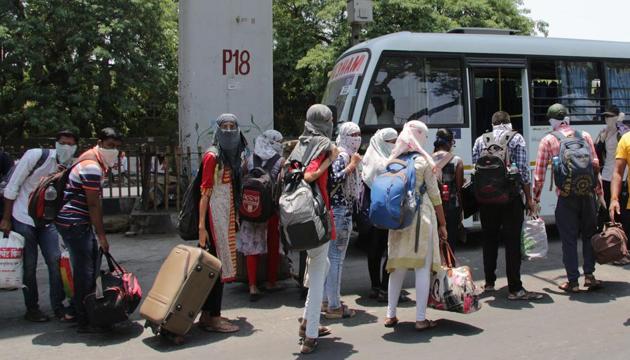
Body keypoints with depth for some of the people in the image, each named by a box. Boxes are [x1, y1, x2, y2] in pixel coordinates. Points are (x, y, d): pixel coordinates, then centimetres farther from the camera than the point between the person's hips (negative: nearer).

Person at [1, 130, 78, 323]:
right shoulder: (35, 156, -15)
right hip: (23, 219, -4)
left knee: (56, 260, -3)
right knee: (29, 265, 1)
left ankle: (58, 306, 7)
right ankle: (31, 308, 15)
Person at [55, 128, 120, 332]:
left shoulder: (98, 163, 14)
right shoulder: (92, 166, -18)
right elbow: (93, 204, -19)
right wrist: (102, 236, -15)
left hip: (81, 223, 10)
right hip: (73, 223, -10)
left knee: (90, 268, 15)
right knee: (84, 271, -7)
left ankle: (89, 312, 26)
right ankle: (84, 323, 0)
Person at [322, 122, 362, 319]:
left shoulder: (346, 155, 17)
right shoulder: (342, 155, -13)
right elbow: (334, 180, -27)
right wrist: (352, 166, -24)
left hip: (338, 211, 11)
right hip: (340, 211, -11)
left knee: (331, 256, 15)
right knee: (336, 257, -6)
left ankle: (327, 299, 24)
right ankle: (334, 306, -1)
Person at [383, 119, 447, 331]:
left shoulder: (393, 161, 6)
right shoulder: (423, 161, -5)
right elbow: (434, 194, -3)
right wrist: (442, 224, 4)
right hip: (421, 216, -4)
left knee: (398, 266, 13)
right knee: (423, 267, 2)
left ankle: (390, 315, 18)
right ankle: (421, 319, 5)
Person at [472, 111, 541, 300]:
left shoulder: (480, 140, 9)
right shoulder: (516, 138, 1)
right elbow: (523, 171, -5)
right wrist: (529, 199, 0)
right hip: (511, 198, -3)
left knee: (489, 240, 14)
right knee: (512, 242, -2)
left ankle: (489, 282, 22)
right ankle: (515, 288, -2)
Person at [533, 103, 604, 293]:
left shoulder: (548, 140, 1)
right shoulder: (584, 136, 9)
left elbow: (539, 171, 0)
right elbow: (595, 165, 7)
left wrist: (535, 197, 8)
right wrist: (600, 193, 13)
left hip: (565, 196, -2)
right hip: (587, 193, 2)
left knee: (569, 238, 4)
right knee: (589, 234, 15)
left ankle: (573, 281, 8)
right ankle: (589, 275, 15)